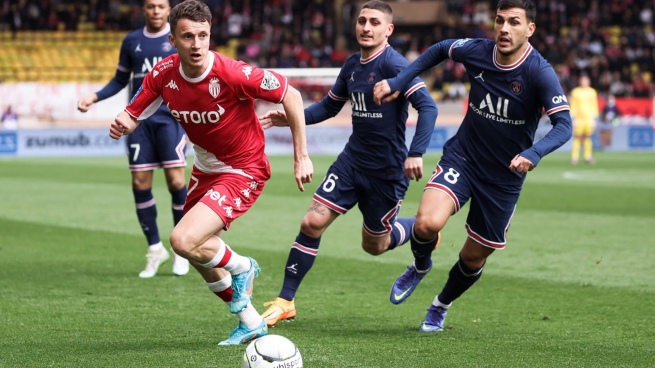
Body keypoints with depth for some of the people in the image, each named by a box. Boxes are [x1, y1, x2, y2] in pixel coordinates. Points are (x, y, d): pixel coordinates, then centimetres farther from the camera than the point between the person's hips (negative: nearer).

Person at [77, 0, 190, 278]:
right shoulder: (131, 41, 11)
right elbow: (120, 80, 18)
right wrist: (94, 98, 5)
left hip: (170, 118, -3)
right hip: (139, 120, 3)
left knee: (176, 181, -11)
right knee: (140, 183, -1)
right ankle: (155, 249, 14)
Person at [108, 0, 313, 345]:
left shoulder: (232, 74, -28)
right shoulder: (164, 74, -13)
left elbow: (291, 96, -17)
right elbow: (132, 115, -5)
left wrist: (301, 157, -15)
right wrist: (121, 125, -31)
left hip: (244, 171, -7)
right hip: (205, 170, 7)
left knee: (184, 242, -23)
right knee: (200, 256, 18)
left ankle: (241, 267, 8)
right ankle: (250, 321, 39)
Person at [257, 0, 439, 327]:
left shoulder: (393, 64, -18)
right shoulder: (352, 64, 6)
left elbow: (427, 106, -25)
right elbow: (330, 106, 19)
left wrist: (416, 153, -35)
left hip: (387, 171, -6)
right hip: (352, 161, 6)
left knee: (374, 245, 9)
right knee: (312, 222, -6)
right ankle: (285, 302, 1)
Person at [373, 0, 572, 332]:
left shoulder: (539, 73, -20)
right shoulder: (477, 51, -9)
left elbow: (563, 125, -25)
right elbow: (440, 49, 12)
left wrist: (533, 153, -44)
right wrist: (398, 82, 7)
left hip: (504, 177, -1)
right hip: (461, 158, 1)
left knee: (473, 258, 10)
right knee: (428, 223, -26)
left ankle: (440, 307, 43)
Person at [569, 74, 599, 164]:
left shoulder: (592, 92, 10)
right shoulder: (575, 92, 5)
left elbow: (595, 106, 13)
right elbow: (573, 106, 5)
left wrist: (594, 119, 8)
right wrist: (573, 118, -2)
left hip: (589, 118, 2)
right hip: (579, 119, -2)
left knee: (587, 137, -2)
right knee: (578, 138, -6)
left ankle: (588, 157, 1)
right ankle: (575, 157, -4)